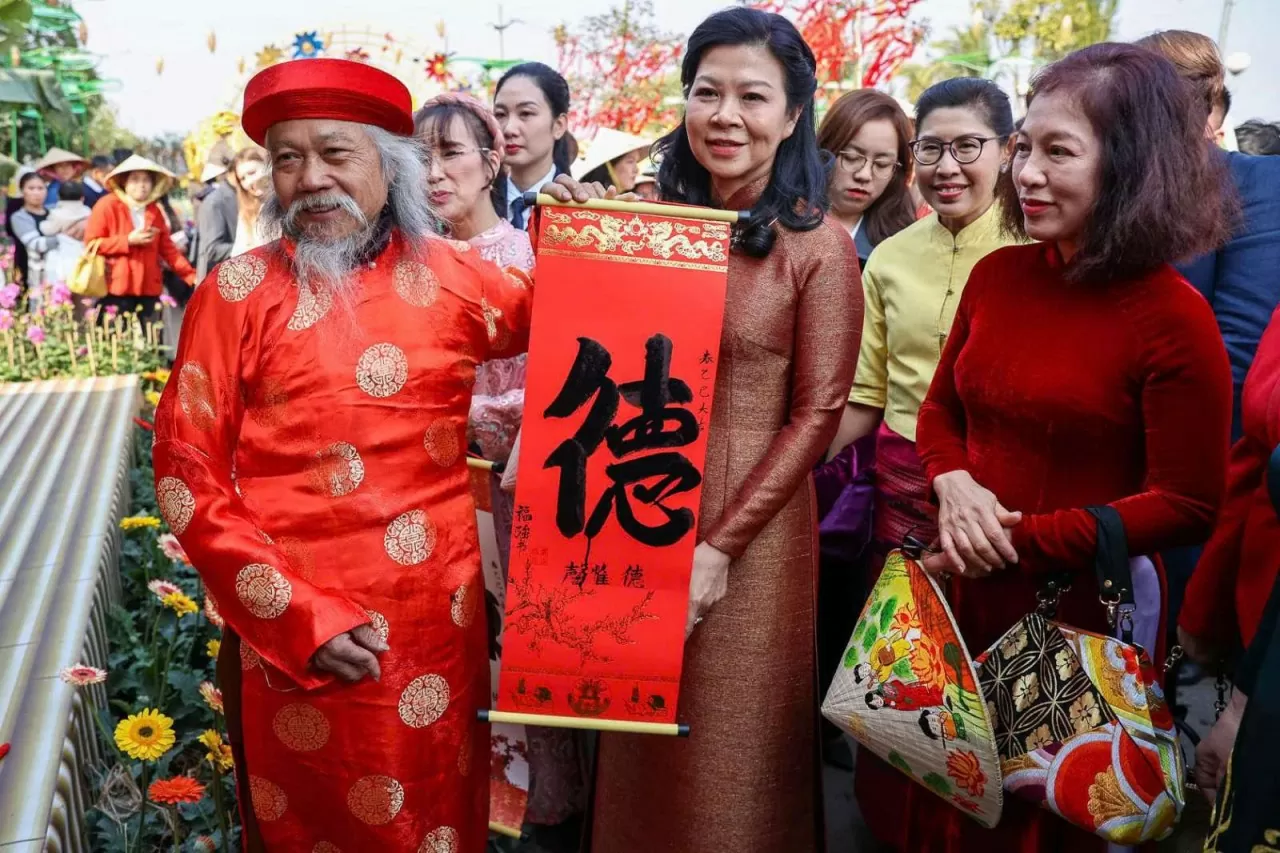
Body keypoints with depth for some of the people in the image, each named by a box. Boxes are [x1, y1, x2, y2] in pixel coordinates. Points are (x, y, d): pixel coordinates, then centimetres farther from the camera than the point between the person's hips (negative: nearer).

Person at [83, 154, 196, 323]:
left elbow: (167, 248, 13)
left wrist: (191, 276, 3)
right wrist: (128, 240, -14)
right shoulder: (107, 206, -2)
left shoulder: (155, 211, 13)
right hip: (116, 290, -5)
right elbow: (91, 243, -6)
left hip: (149, 290, 5)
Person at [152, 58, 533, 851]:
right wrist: (299, 616, -14)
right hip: (296, 634, -2)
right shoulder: (239, 293, -7)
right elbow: (189, 479, -7)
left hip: (439, 622, 2)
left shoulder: (452, 277, 0)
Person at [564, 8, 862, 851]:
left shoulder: (819, 246, -9)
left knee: (726, 751, 12)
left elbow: (817, 414, -10)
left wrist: (720, 545, -16)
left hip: (752, 530, -4)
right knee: (639, 744, 19)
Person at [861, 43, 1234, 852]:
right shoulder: (998, 274, -1)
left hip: (1082, 614, -5)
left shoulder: (1173, 318, -17)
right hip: (962, 595, 5)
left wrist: (1022, 541, -18)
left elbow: (1187, 506, -14)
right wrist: (955, 486, -11)